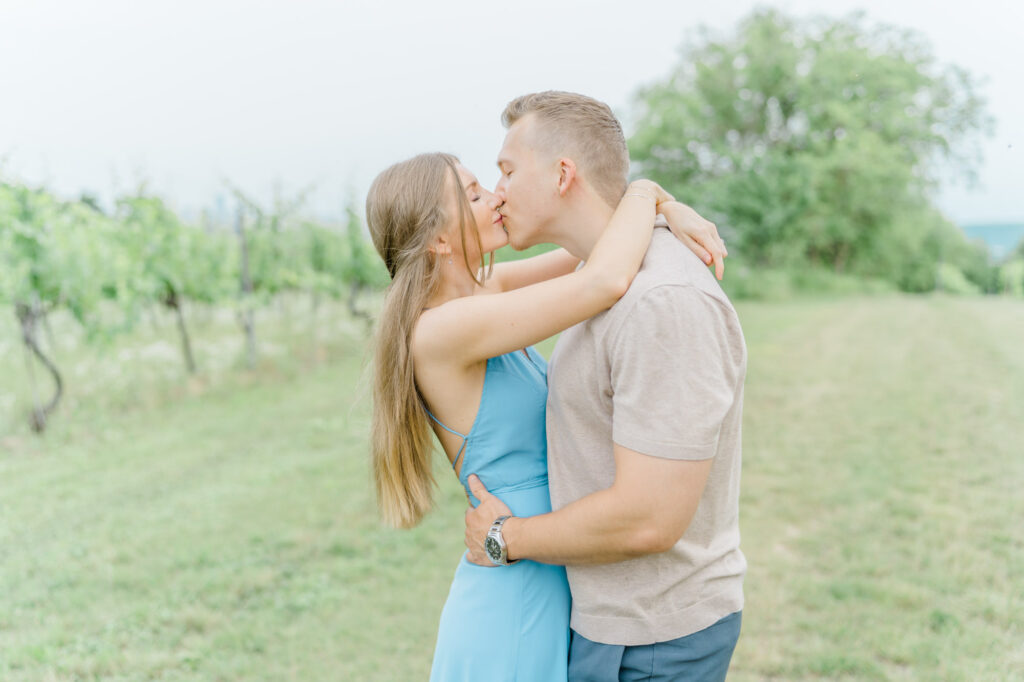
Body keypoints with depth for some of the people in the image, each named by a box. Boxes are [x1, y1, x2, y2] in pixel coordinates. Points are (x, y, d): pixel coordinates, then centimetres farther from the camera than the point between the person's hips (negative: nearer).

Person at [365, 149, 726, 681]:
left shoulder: (484, 290, 3)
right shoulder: (441, 329, -23)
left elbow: (607, 218, 9)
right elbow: (604, 280, -31)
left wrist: (668, 208, -11)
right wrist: (645, 193, -14)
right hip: (512, 603, -9)